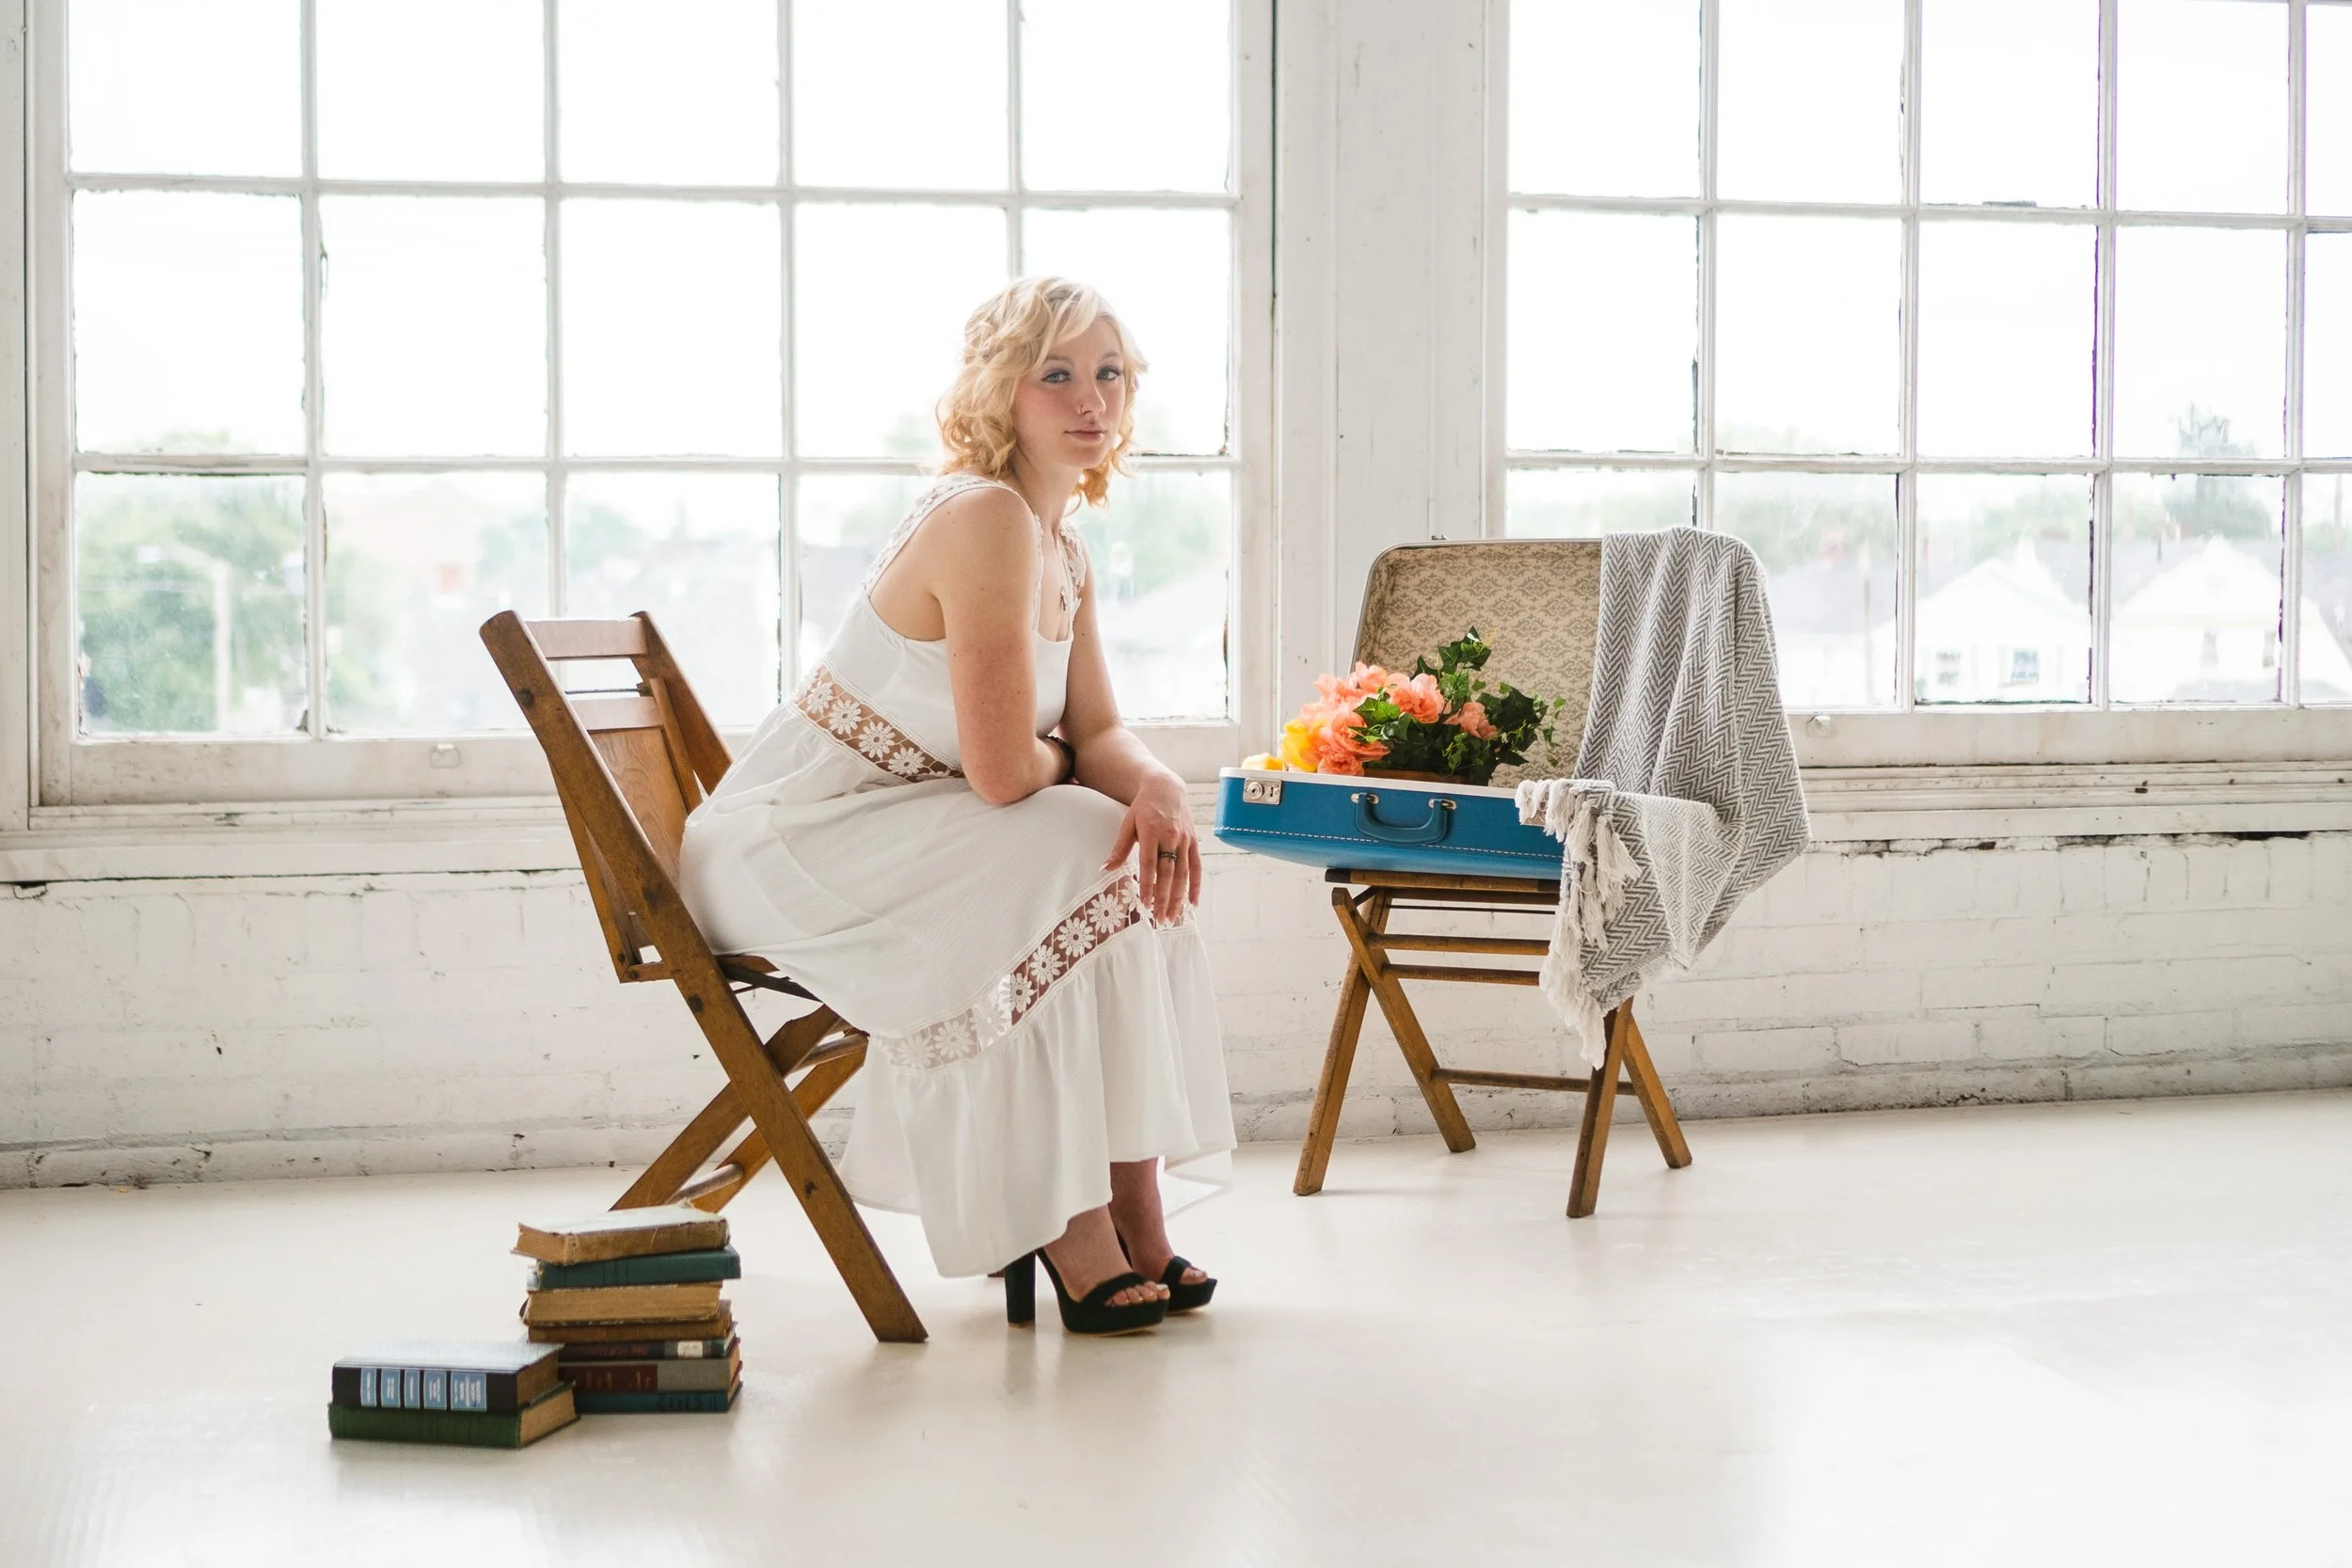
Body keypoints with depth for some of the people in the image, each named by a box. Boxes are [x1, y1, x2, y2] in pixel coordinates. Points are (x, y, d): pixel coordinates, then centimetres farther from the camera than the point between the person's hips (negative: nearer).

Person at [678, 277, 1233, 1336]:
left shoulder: (1063, 550, 8)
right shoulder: (986, 519, -23)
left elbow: (1096, 734, 6)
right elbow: (1002, 770, -26)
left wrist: (1155, 786, -17)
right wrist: (1058, 760, -2)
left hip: (888, 835, 9)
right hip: (783, 844, -9)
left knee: (1137, 866, -7)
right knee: (1069, 868, -22)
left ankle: (1129, 1224, -4)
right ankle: (1069, 1237, -13)